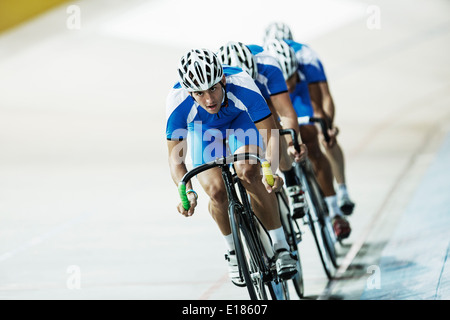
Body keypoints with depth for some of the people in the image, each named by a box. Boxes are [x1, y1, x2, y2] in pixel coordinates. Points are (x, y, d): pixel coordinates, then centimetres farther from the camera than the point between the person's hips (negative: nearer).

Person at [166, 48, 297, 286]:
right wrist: (186, 191, -50)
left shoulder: (242, 86, -39)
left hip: (241, 119, -1)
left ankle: (281, 246, -15)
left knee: (248, 173, -29)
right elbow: (175, 157, -32)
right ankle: (234, 250, 8)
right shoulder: (178, 103, -37)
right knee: (216, 191, -20)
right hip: (203, 131, 1)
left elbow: (271, 135, -38)